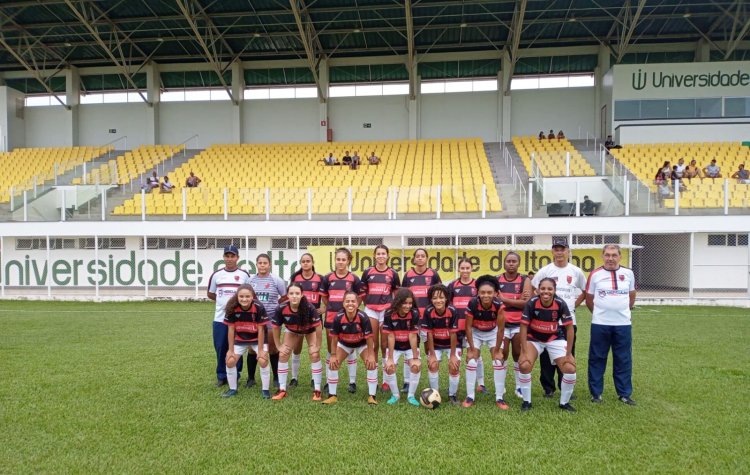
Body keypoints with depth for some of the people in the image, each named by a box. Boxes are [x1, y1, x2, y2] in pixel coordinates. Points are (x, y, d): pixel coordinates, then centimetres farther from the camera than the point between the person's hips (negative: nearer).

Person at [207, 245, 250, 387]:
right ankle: (221, 376, 20)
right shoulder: (216, 275, 5)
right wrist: (223, 301, 10)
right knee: (220, 348, 6)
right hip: (220, 318, 2)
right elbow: (210, 294, 16)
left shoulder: (244, 275, 1)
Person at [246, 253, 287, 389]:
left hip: (271, 320, -2)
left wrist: (278, 309, -2)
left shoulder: (276, 280, -4)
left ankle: (276, 378, 18)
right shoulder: (250, 280, 3)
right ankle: (251, 378, 21)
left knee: (273, 349, 6)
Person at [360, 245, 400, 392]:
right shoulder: (368, 272, 6)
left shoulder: (393, 273, 5)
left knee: (385, 345, 1)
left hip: (387, 310, -1)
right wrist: (367, 303, 6)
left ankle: (386, 380, 10)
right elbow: (363, 292, 14)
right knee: (373, 344, 4)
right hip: (370, 310, 1)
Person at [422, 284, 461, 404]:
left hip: (451, 343, -1)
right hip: (435, 344, 1)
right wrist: (432, 354, -14)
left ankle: (452, 394, 13)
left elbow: (453, 334, -22)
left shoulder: (453, 311, -29)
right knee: (432, 365, -12)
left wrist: (452, 355, -16)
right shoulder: (428, 312, -25)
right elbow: (429, 334, -17)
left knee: (454, 366, -11)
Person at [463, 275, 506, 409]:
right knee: (471, 361, -7)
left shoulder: (499, 305, -31)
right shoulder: (472, 304, -32)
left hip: (493, 333, 0)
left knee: (499, 362, -7)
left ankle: (499, 398, 5)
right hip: (475, 333, 0)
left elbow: (501, 329, -19)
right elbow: (468, 327, -20)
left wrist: (497, 350, -14)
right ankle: (470, 397, 5)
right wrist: (472, 349, -15)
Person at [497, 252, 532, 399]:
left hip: (519, 324, 0)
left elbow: (527, 302, -13)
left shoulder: (525, 281, 0)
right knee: (502, 355, 1)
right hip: (502, 324, 0)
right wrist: (517, 300, -15)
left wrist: (504, 299, -12)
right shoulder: (496, 280, 3)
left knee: (518, 355, 7)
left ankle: (519, 386, 20)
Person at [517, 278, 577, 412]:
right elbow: (524, 327, -18)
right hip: (534, 338, -1)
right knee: (524, 366, -20)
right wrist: (525, 352, -20)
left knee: (570, 369, -11)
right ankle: (526, 401, 2)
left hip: (555, 339, 1)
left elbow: (569, 328, -13)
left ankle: (564, 402, 14)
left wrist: (569, 354, -11)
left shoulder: (561, 304, -23)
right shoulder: (531, 303, -25)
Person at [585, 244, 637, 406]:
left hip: (623, 324, 2)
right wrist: (600, 313, 9)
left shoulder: (628, 273, 4)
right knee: (597, 359, 5)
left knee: (623, 360, 8)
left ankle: (624, 394, 19)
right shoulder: (595, 274, -2)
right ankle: (596, 393, 15)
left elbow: (632, 296, 18)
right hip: (600, 324, -2)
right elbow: (589, 299, 6)